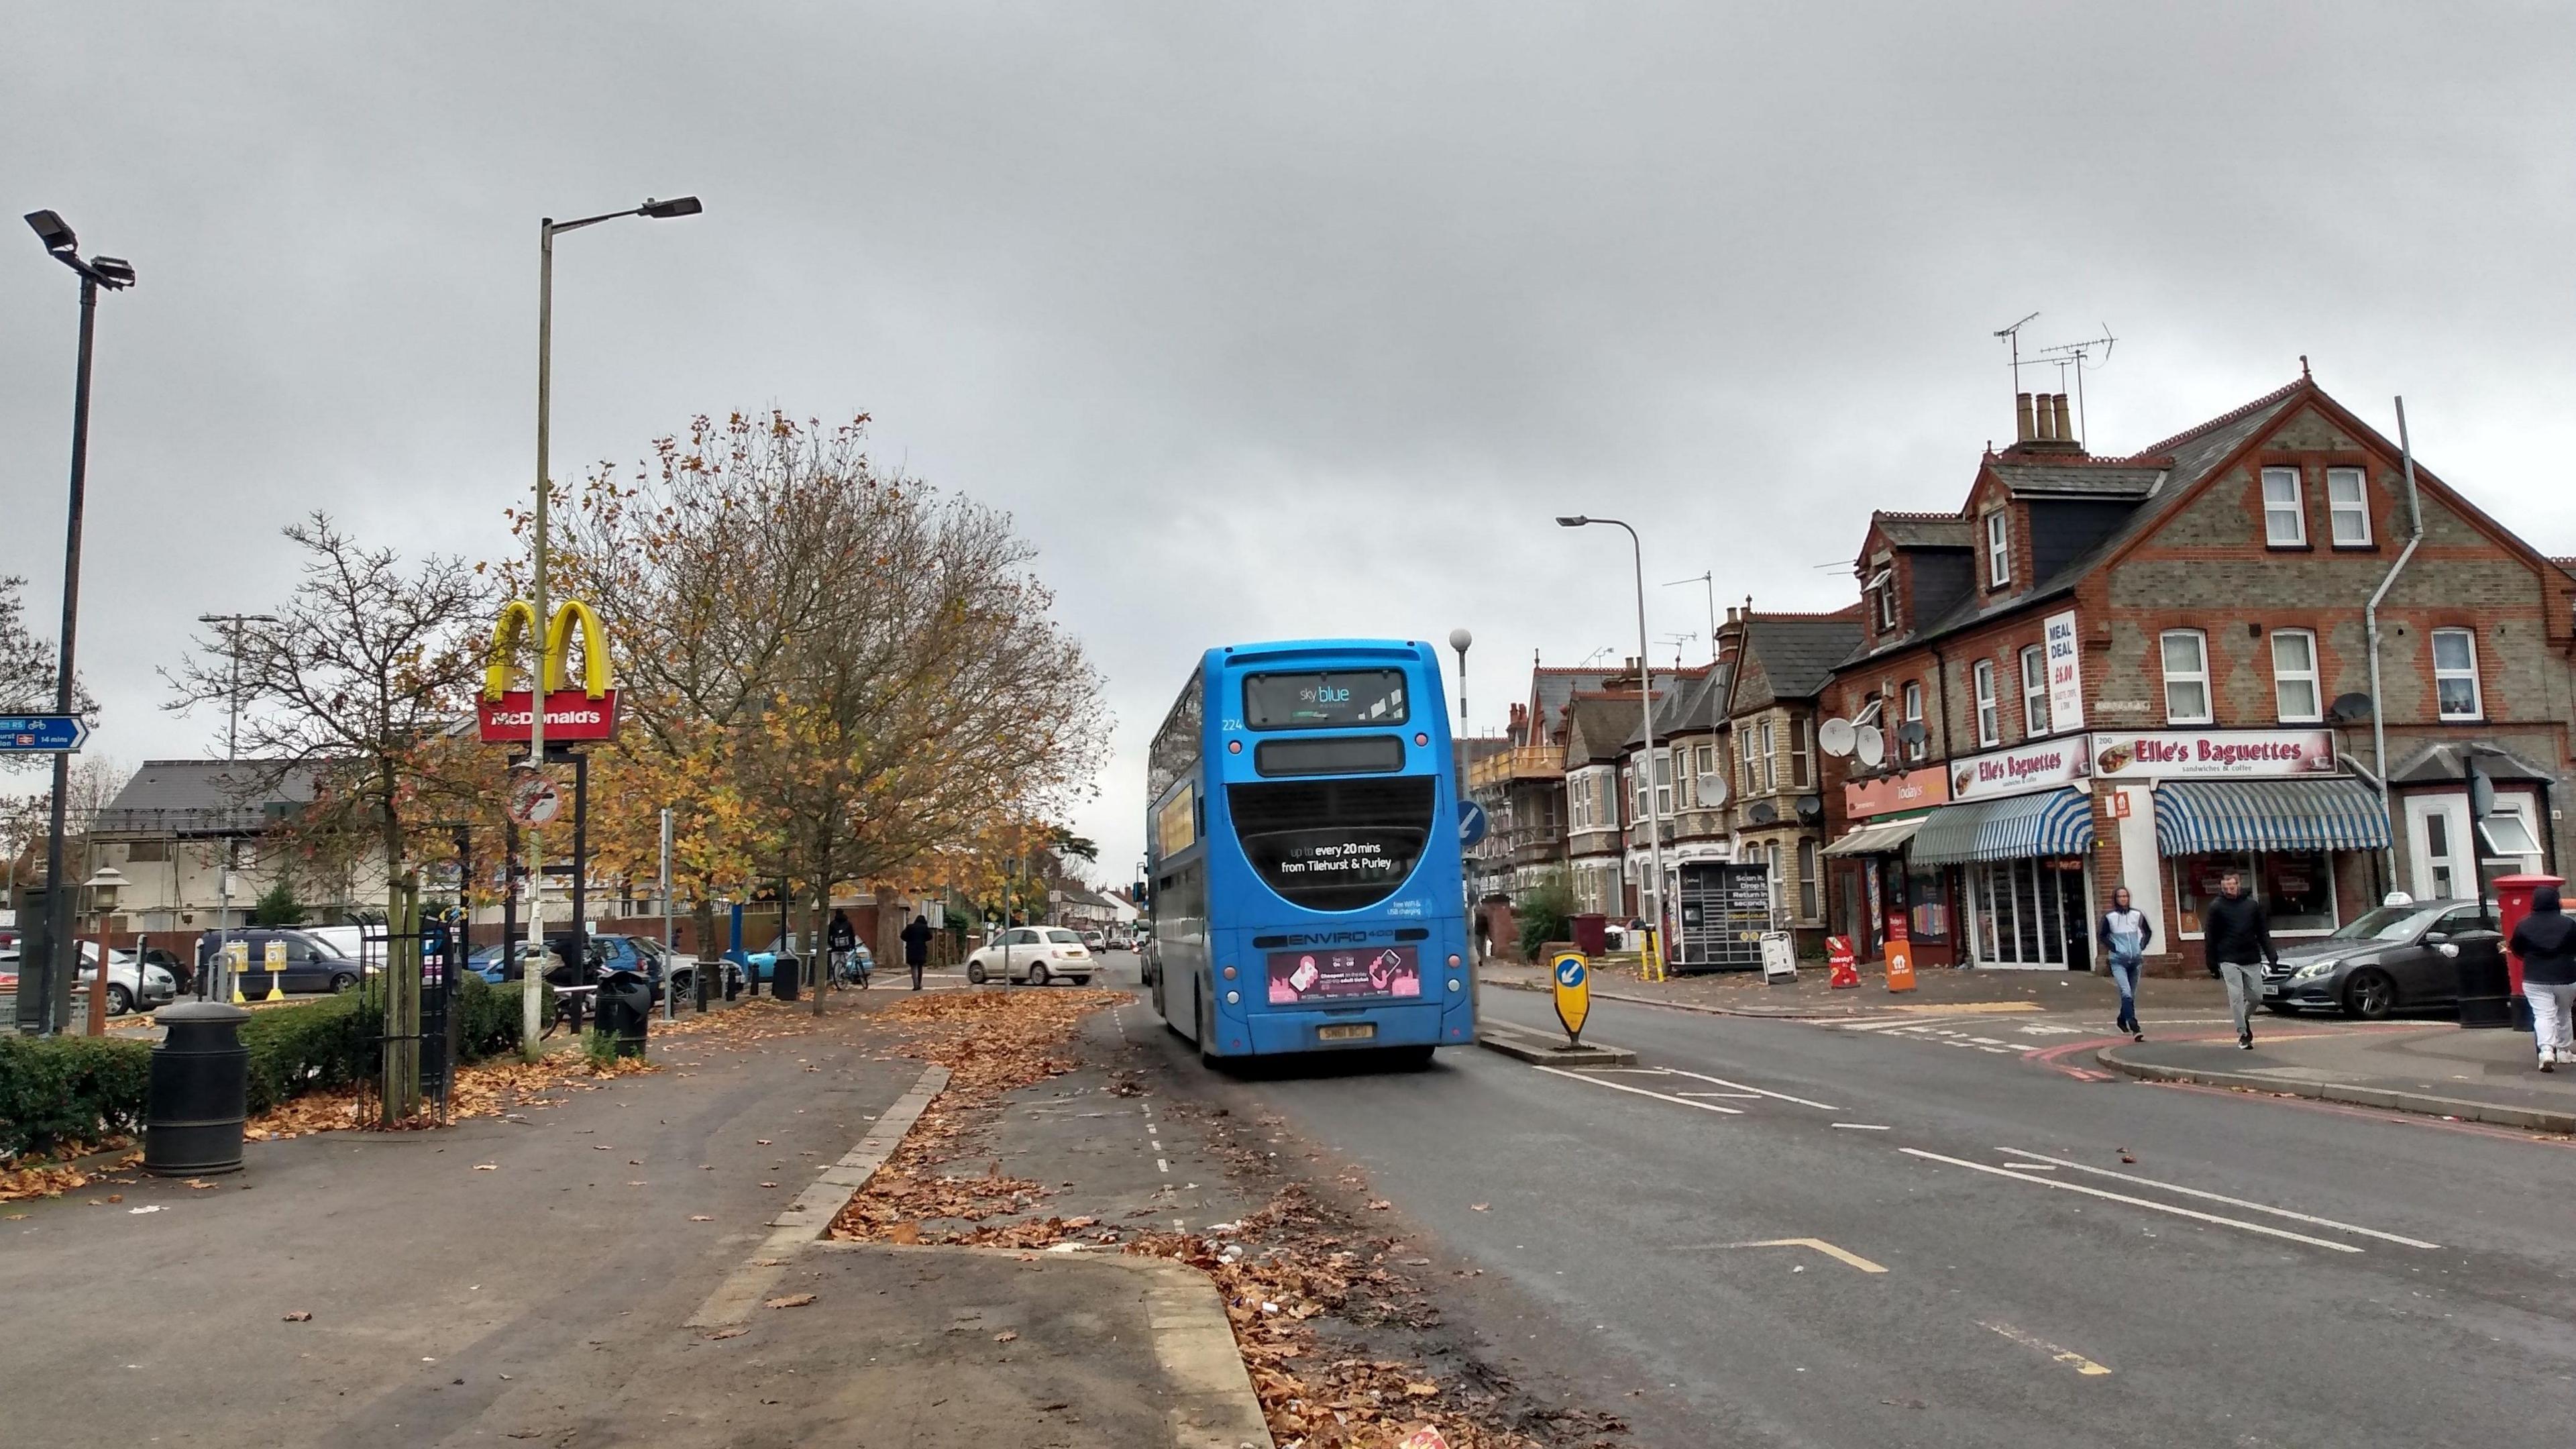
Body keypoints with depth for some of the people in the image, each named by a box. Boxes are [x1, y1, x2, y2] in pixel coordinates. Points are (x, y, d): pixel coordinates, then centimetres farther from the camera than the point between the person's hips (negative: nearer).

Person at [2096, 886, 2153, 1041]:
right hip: (2118, 961, -4)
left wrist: (2142, 946, 6)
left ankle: (2122, 1020, 35)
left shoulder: (2137, 915, 4)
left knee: (2131, 995, 12)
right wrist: (2113, 948, -8)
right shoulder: (2109, 916, -4)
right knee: (2126, 993, -19)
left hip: (2135, 960, 4)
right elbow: (2101, 936, 2)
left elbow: (2148, 932, 18)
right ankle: (2135, 1028, -25)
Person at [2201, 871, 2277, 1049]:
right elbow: (2210, 937, 0)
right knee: (2236, 998, -8)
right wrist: (2213, 963, -2)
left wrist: (2271, 955, 0)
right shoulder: (2216, 907, -2)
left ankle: (2245, 1019, 33)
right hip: (2229, 961, -3)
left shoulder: (2252, 904, 6)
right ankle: (2243, 1034, 1)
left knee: (2256, 997, 5)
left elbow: (2263, 933, 10)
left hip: (2252, 960, 3)